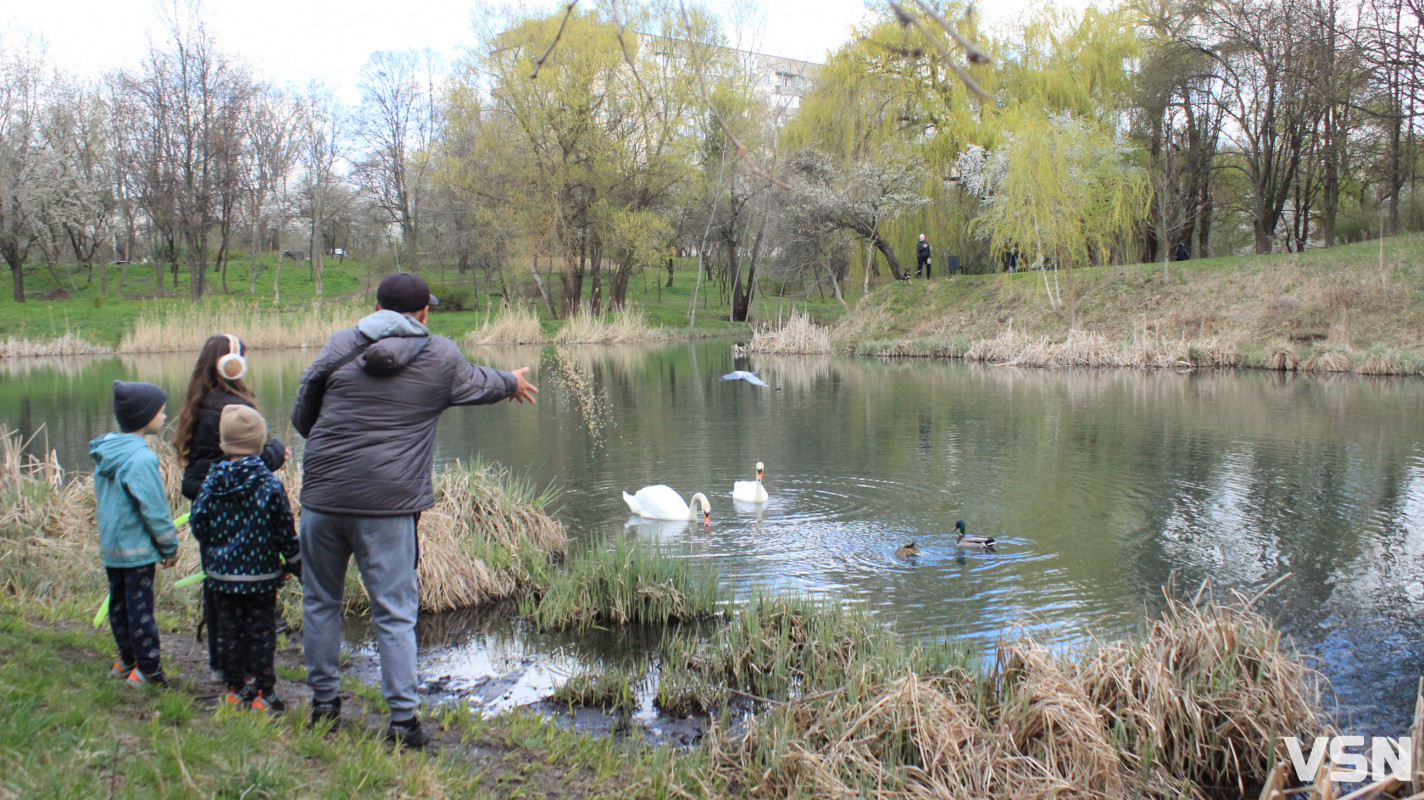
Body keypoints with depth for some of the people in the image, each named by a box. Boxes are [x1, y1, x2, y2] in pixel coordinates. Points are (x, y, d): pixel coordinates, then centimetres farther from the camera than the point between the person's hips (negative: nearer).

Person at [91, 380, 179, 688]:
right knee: (140, 609, -1)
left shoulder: (105, 452, 6)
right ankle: (147, 669, 7)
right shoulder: (141, 458, -22)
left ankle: (127, 660, 30)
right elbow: (154, 509, -19)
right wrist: (170, 546, -8)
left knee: (119, 604, 18)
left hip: (110, 547, 9)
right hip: (137, 549, -9)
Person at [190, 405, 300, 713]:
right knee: (261, 633, 6)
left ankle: (235, 689, 22)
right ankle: (263, 693, 9)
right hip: (261, 575, -2)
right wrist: (297, 565, 5)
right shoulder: (270, 484, -11)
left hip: (222, 573, 3)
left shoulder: (212, 481, -5)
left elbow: (198, 524, 1)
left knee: (229, 632, 13)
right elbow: (285, 532, -7)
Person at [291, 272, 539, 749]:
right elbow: (479, 383, 24)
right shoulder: (440, 358, 4)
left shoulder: (340, 346, 6)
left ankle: (324, 705, 27)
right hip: (388, 504, -2)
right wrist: (512, 384, 46)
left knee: (321, 602, 17)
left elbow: (301, 415, 12)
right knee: (395, 614, 4)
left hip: (322, 496, 2)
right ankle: (403, 721, 6)